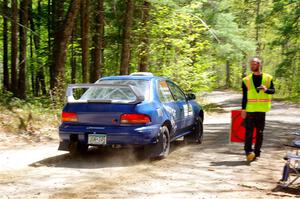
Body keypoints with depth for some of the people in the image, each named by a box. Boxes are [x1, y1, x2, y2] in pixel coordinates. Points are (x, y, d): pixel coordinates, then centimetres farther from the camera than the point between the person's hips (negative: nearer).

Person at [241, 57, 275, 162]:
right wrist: (243, 109, -3)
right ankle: (248, 152, -10)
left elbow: (273, 90, 0)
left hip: (261, 110, 1)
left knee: (260, 132, 8)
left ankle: (256, 153, 17)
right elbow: (244, 96, 3)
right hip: (250, 110, -1)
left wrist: (266, 89, -22)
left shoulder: (268, 78, 4)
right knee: (249, 132, -9)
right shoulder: (246, 80, 3)